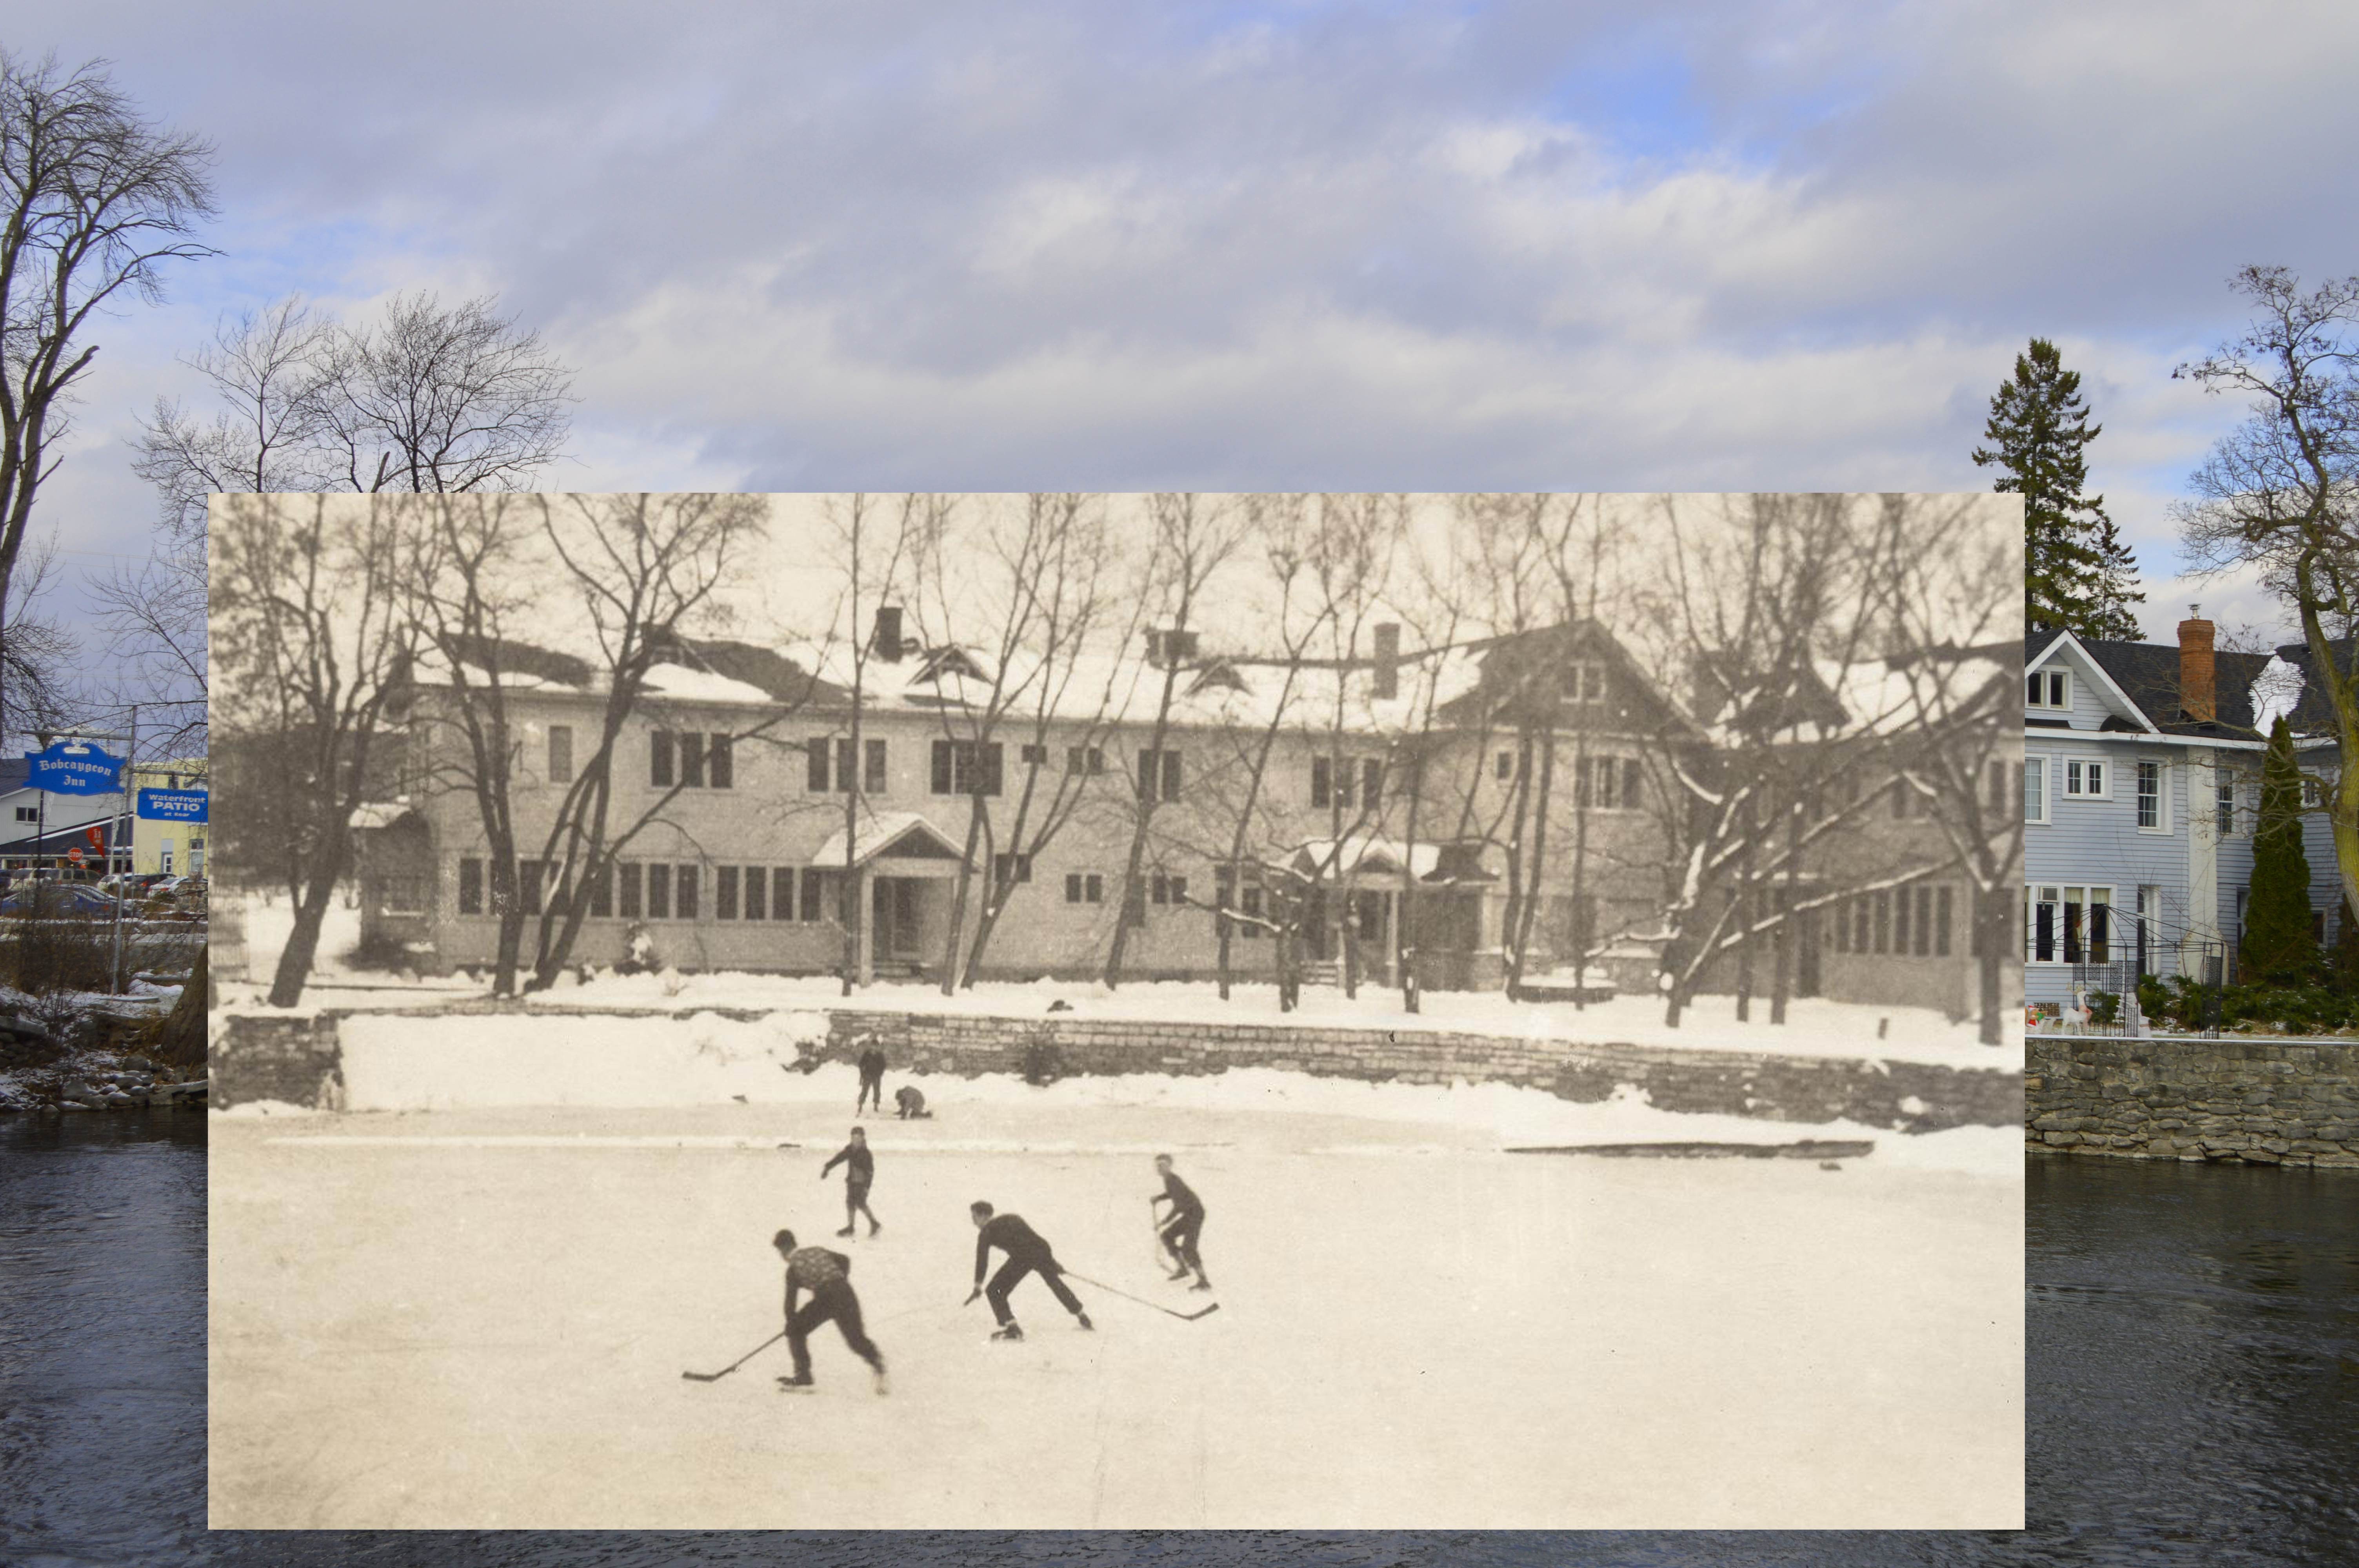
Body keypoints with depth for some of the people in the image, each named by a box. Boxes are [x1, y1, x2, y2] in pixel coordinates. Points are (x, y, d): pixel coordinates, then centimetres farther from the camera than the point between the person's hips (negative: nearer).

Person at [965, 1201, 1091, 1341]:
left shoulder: (987, 1231, 11)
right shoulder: (1013, 1218, 28)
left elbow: (982, 1259, 4)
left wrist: (978, 1286, 4)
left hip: (1022, 1257, -7)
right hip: (1042, 1249, 7)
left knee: (995, 1292, 4)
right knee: (1055, 1282, 31)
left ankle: (1012, 1326, -11)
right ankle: (1082, 1317, 41)